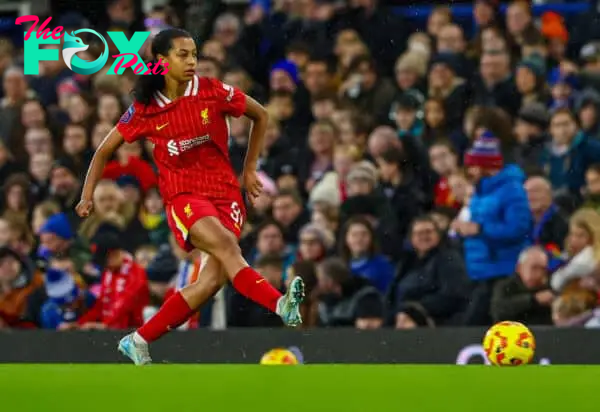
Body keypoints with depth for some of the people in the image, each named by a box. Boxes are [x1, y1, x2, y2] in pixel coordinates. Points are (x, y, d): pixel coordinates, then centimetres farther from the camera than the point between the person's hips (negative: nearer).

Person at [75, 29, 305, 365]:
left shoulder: (213, 92, -1)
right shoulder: (145, 109, 0)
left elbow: (261, 116, 14)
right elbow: (105, 150, 13)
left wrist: (250, 169, 14)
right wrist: (88, 195, 5)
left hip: (226, 192, 2)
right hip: (184, 196, -2)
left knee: (214, 279, -14)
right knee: (225, 244, -32)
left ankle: (139, 341, -3)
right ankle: (280, 304, -50)